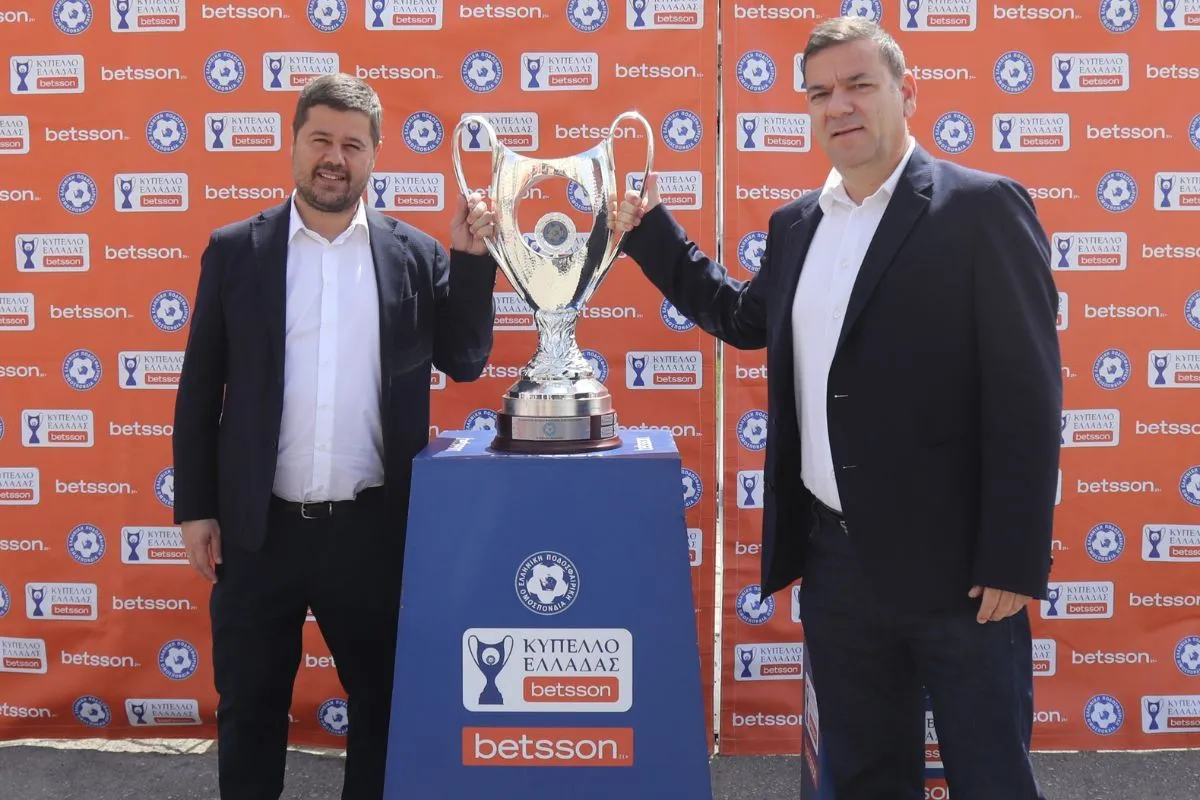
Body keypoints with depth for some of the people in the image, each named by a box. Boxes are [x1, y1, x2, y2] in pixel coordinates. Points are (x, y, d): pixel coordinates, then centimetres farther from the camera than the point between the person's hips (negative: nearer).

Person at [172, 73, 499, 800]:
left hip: (372, 527, 0)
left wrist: (473, 257, -9)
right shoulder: (235, 250, 2)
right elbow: (199, 390, 3)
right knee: (249, 707, 14)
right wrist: (196, 508, 0)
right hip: (260, 528, 0)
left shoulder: (416, 254, 3)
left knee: (384, 698, 14)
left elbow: (465, 361, 2)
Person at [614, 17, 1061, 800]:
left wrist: (1014, 560, -17)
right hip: (834, 557, 6)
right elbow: (748, 318, 27)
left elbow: (1028, 393, -13)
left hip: (951, 560, -6)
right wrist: (649, 231, 20)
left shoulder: (981, 207, -9)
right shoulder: (797, 223, 11)